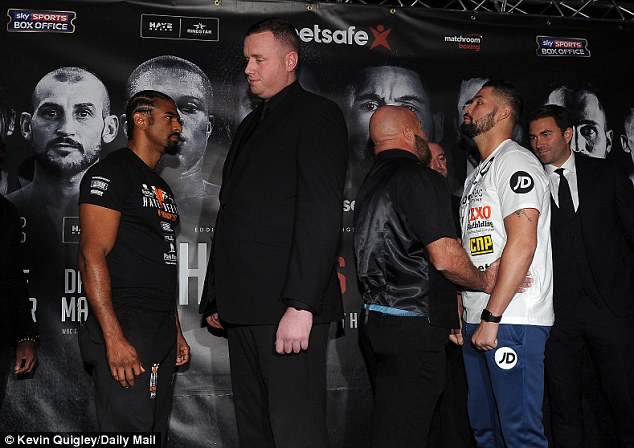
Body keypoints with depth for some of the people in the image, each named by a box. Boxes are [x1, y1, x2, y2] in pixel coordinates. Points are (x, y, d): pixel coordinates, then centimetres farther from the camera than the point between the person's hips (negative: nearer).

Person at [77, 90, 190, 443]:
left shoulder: (162, 188, 21)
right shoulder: (111, 173, -6)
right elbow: (92, 254, -16)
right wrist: (114, 338, -23)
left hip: (162, 332, 9)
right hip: (126, 329, -9)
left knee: (157, 433, 12)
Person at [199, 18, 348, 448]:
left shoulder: (316, 114, -2)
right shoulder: (249, 126, 23)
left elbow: (322, 213, -14)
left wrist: (301, 305, -21)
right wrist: (216, 298, 18)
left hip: (287, 307, -8)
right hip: (242, 307, 8)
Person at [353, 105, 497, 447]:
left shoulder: (372, 181, 17)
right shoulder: (420, 177, -11)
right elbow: (445, 257, -18)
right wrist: (485, 281, 1)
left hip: (375, 320, 9)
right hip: (411, 327, -9)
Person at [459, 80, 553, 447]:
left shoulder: (514, 161, -6)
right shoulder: (477, 175, 22)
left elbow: (523, 242, -18)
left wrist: (492, 316, -20)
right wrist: (461, 313, 14)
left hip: (512, 320, -9)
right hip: (477, 320, 9)